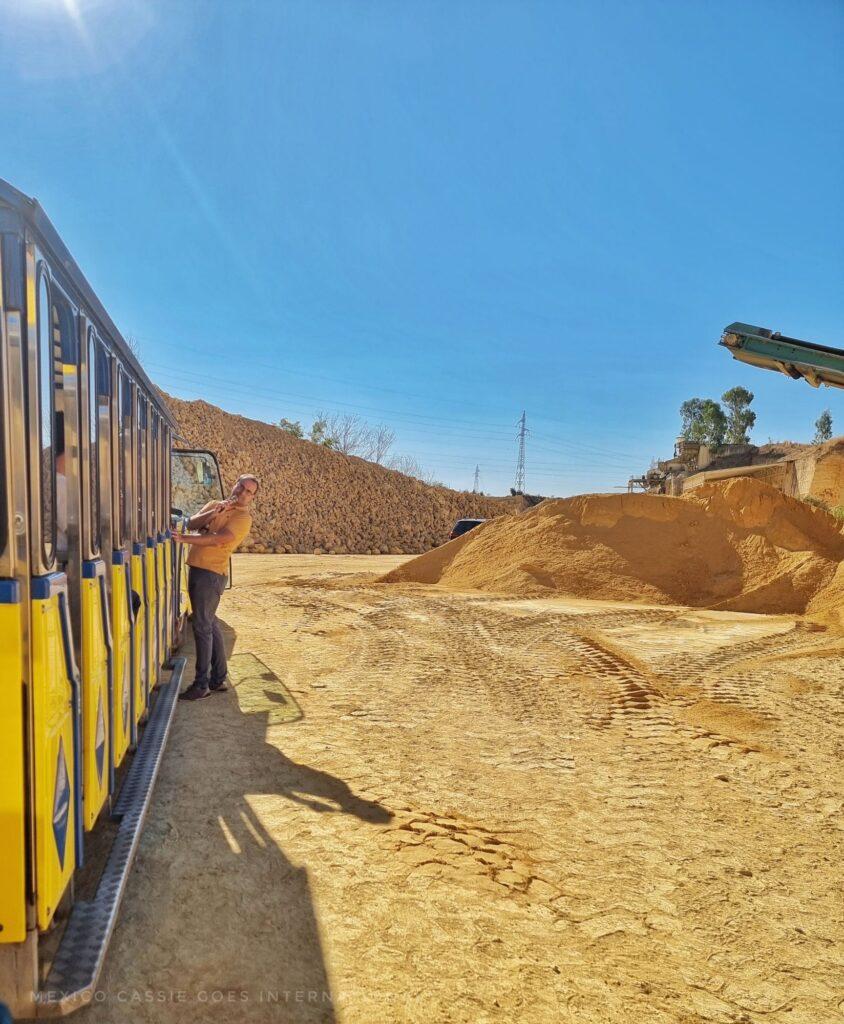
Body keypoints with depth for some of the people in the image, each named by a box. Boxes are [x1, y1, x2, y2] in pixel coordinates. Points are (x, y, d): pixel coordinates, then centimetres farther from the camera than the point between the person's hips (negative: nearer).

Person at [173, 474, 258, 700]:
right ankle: (218, 679, 24)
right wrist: (214, 512, -13)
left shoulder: (243, 519, -8)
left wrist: (183, 538, -23)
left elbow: (216, 539, -20)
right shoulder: (214, 505, 14)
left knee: (202, 626, -8)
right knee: (210, 624, 13)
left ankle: (202, 685, 0)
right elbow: (192, 523, 0)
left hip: (212, 573, -8)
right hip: (196, 569, 8)